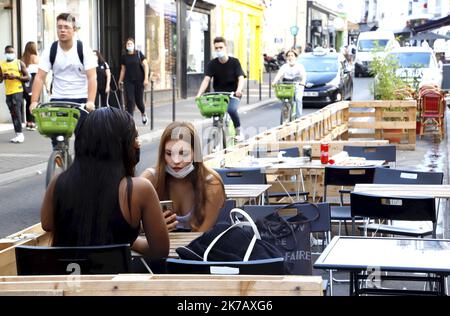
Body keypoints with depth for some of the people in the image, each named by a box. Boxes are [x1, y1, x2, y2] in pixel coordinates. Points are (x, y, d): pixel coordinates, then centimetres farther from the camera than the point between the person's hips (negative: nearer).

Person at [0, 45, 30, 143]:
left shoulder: (19, 63, 2)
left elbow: (27, 77, -1)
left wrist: (16, 77, -15)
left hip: (17, 91, -5)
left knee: (17, 111, -14)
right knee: (13, 113, 7)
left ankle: (20, 134, -14)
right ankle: (17, 134, 12)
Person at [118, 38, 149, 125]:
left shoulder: (139, 54, -3)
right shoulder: (124, 56, 5)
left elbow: (145, 65, -4)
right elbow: (123, 69, 12)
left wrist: (146, 78, -12)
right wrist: (120, 81, 11)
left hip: (139, 81, -2)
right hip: (128, 81, 2)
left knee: (138, 100, 6)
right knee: (130, 100, -6)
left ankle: (143, 113, 37)